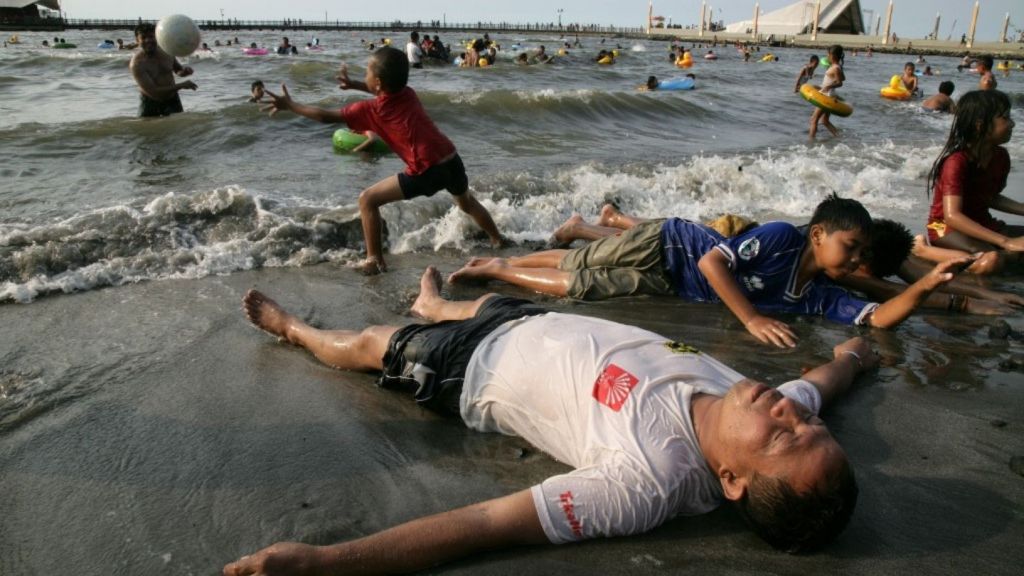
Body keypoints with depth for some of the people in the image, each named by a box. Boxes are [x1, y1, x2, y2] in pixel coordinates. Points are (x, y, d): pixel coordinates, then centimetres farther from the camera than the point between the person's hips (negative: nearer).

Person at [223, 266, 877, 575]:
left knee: (368, 343, 19)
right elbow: (827, 381, -1)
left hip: (474, 369, -6)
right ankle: (434, 306, 72)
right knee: (490, 295, 35)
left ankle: (294, 328, 54)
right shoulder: (769, 405, -25)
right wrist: (855, 355, 21)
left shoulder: (647, 482, -44)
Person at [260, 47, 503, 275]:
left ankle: (374, 261, 5)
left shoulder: (372, 109, -2)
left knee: (368, 200, 4)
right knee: (466, 202, 35)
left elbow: (327, 116, 5)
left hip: (426, 171, -7)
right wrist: (354, 84, 39)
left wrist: (290, 105, 16)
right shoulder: (409, 94, 13)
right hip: (452, 159, 7)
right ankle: (498, 241, 50)